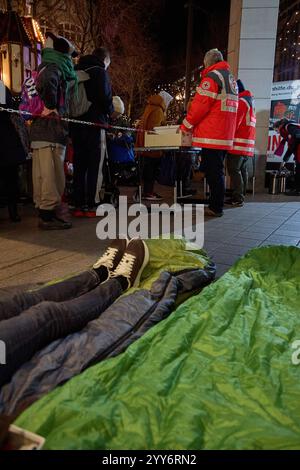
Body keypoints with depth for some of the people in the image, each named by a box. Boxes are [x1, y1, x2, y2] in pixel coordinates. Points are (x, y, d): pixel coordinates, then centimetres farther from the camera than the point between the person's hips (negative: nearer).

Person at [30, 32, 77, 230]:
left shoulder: (47, 68, 24)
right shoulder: (53, 69, -7)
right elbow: (47, 83, -30)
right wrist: (51, 107, -19)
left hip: (39, 132, 10)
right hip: (51, 133, -10)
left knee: (44, 176, 11)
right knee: (52, 176, -9)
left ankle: (44, 213, 18)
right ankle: (48, 216, -6)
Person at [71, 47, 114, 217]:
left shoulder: (77, 71, 18)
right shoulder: (100, 72, -3)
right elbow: (105, 97, -12)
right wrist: (110, 112, 5)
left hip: (76, 123, 7)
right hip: (94, 123, -6)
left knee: (79, 165, 8)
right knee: (95, 166, -3)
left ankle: (79, 205, 9)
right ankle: (92, 206, -5)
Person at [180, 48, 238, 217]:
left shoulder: (212, 76, -6)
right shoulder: (231, 79, 22)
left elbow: (200, 104, -12)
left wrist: (186, 125, -2)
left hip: (212, 135, -9)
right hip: (226, 135, 9)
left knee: (213, 172, -7)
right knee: (217, 171, 13)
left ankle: (216, 208, -4)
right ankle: (216, 205, 19)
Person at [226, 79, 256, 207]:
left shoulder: (241, 101, -8)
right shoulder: (250, 101, 23)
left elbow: (235, 123, -15)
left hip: (239, 142, -10)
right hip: (248, 143, 10)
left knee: (234, 170, -9)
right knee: (242, 170, 10)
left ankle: (237, 198, -10)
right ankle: (241, 196, 14)